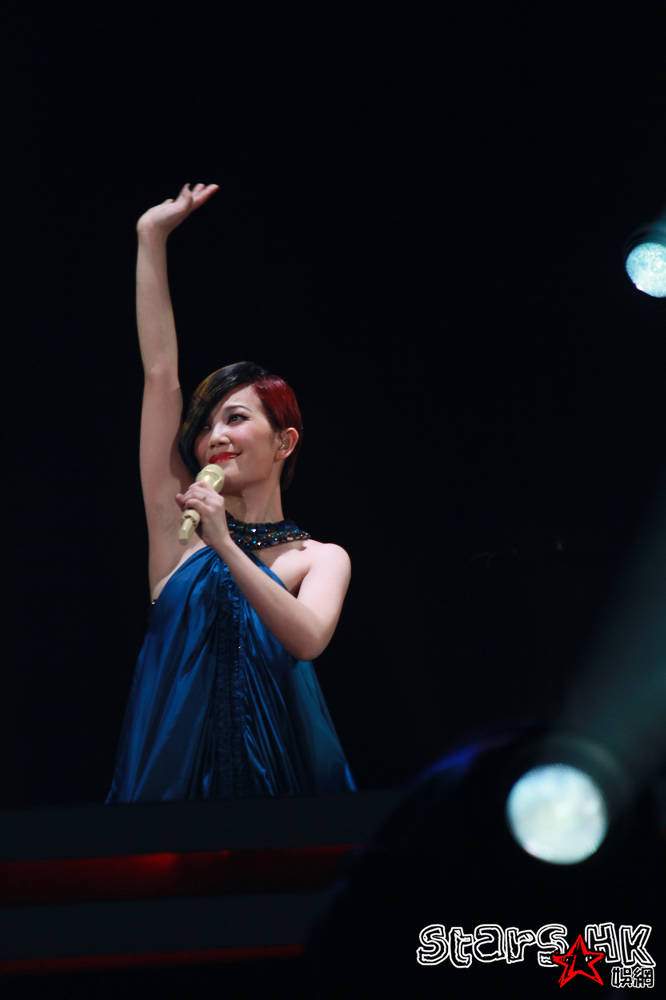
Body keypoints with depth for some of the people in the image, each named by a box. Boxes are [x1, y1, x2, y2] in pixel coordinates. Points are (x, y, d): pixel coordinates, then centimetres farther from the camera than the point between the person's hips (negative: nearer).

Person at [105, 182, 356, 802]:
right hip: (173, 768, 1)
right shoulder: (180, 524, 3)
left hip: (275, 773, -1)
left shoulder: (321, 558, 1)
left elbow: (309, 639, -19)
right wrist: (152, 239, -2)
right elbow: (160, 375, 0)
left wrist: (225, 545, -24)